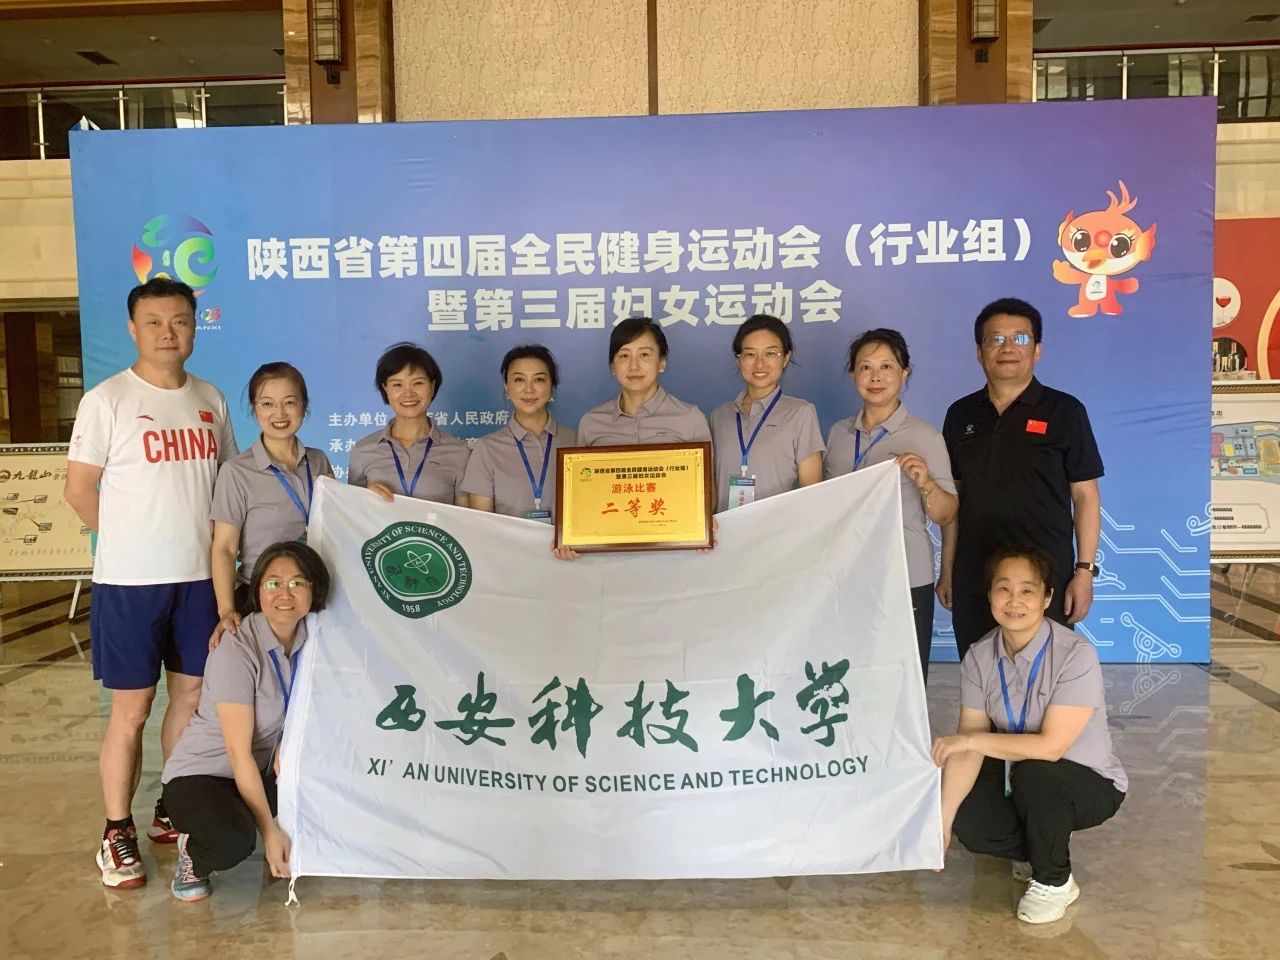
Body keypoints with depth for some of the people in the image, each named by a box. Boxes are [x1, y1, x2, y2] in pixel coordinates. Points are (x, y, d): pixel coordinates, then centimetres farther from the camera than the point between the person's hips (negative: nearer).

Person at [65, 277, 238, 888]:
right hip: (130, 583, -5)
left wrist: (199, 542, 5)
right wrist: (133, 542, 1)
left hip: (200, 577, 5)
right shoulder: (107, 400, -8)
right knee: (131, 710, 2)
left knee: (191, 696, 13)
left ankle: (173, 812, 30)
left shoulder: (210, 400, 7)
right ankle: (118, 833, 18)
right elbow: (79, 490, -6)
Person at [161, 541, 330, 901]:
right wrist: (269, 830, -23)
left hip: (264, 771, 6)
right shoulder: (237, 649, -24)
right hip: (201, 773, -6)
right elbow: (240, 753, -23)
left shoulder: (310, 638, -7)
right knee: (232, 842, -34)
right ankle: (194, 851, 1)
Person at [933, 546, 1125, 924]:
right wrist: (943, 821, -22)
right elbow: (968, 747, -13)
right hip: (1018, 780, 4)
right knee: (966, 820, -23)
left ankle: (1054, 881, -6)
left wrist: (971, 739, -25)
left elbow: (1051, 746, -29)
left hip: (1089, 784, -4)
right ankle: (1040, 849, 12)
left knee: (1033, 774, -36)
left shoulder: (1076, 655, -25)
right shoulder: (979, 657, -9)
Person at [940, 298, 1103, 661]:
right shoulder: (961, 415, 8)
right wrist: (946, 569, 10)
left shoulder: (1064, 412, -1)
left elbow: (1085, 497, -1)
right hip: (973, 578, 3)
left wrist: (1085, 571, -7)